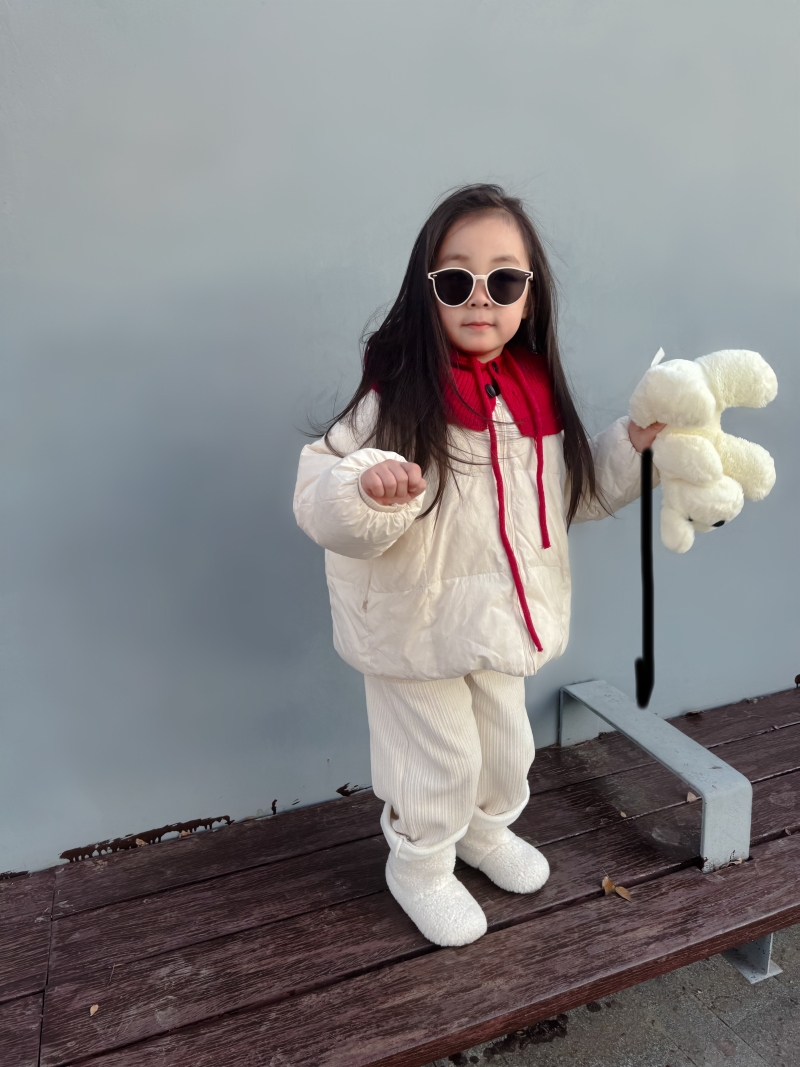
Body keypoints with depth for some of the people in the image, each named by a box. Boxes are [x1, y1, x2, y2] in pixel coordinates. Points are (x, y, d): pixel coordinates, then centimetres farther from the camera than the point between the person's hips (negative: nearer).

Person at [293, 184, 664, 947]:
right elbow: (321, 506, -25)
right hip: (416, 625, -6)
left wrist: (632, 449, -1)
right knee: (439, 759, 11)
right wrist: (367, 490, -45)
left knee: (505, 745, 24)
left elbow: (574, 493, 11)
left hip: (503, 619, 6)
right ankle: (418, 868, 41)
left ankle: (487, 831, 55)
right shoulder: (397, 395, -20)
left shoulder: (536, 390, -2)